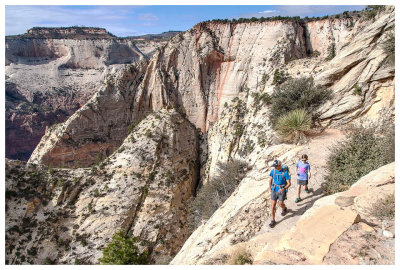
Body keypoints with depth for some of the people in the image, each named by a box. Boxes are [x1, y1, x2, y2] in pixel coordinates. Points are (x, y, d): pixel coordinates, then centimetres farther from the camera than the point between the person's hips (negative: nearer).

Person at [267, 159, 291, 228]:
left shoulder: (285, 172, -19)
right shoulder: (273, 171, -8)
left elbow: (289, 183, -16)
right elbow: (270, 179, 9)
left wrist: (283, 189, -32)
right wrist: (270, 188, 11)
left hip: (282, 191, -3)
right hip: (274, 191, 3)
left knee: (280, 204, 13)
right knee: (273, 205, 0)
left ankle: (284, 209, 52)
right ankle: (273, 221, 10)